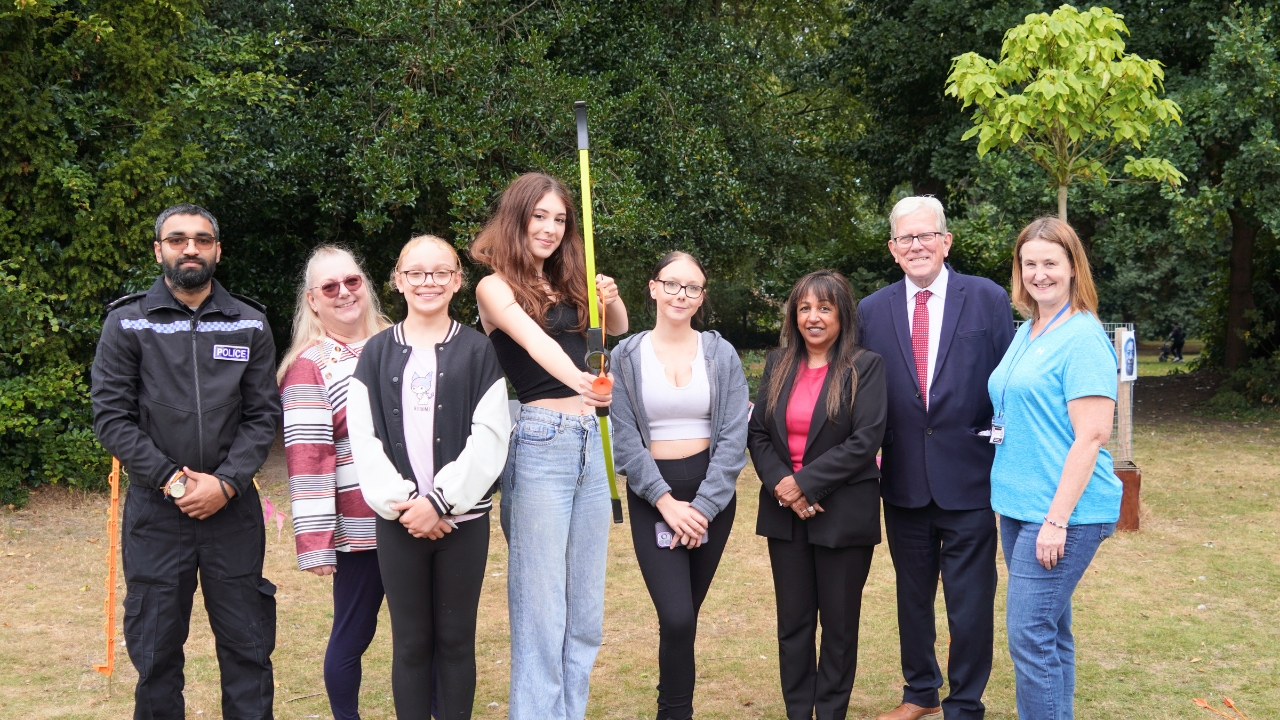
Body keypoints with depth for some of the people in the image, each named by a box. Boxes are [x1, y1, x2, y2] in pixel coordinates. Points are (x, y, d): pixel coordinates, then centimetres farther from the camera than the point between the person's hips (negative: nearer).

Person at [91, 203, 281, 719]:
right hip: (155, 509, -1)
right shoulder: (127, 324, 2)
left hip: (233, 507, 1)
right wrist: (171, 480, -11)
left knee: (247, 645, 5)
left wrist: (225, 483, -10)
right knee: (155, 647, 6)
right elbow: (111, 416, -3)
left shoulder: (249, 324, 7)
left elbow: (263, 415, 3)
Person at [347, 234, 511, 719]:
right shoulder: (377, 353, 7)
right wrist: (400, 502, -12)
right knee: (410, 643, 6)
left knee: (456, 640, 6)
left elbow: (490, 436, -6)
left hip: (462, 517, -1)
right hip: (399, 519, 1)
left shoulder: (477, 351, 3)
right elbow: (364, 438, 0)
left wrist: (440, 501, -13)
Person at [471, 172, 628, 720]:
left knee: (586, 611, 10)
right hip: (539, 443, -7)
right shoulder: (496, 287, -5)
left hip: (588, 442, 7)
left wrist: (611, 299, 0)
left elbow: (619, 328, 23)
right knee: (541, 607, -6)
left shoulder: (568, 284, 14)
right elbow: (534, 340, -24)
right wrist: (578, 380, -43)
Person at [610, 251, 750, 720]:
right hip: (652, 495, -1)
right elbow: (625, 439, -4)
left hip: (712, 491, 2)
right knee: (677, 618, -14)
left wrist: (703, 506, -13)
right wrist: (666, 501, -12)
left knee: (685, 614, 8)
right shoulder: (627, 356, 0)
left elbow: (734, 436, -4)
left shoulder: (721, 354, 2)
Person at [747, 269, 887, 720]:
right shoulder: (778, 364, 9)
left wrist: (804, 483, -16)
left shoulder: (865, 367, -5)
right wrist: (781, 484, -12)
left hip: (843, 514, -4)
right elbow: (757, 433, 5)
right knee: (793, 623, 10)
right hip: (785, 513, 4)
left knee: (839, 624, 6)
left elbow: (865, 440, -14)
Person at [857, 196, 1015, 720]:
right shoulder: (871, 311, 3)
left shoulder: (987, 299, -4)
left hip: (969, 480, -3)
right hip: (903, 481, 3)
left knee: (970, 603, 5)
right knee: (912, 596, 17)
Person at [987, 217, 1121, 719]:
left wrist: (1057, 519, -21)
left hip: (1065, 510, -8)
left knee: (1030, 635, -8)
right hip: (1019, 506, 8)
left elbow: (1092, 435, -18)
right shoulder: (1026, 333, 13)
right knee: (1051, 630, 15)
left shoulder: (1083, 337, -13)